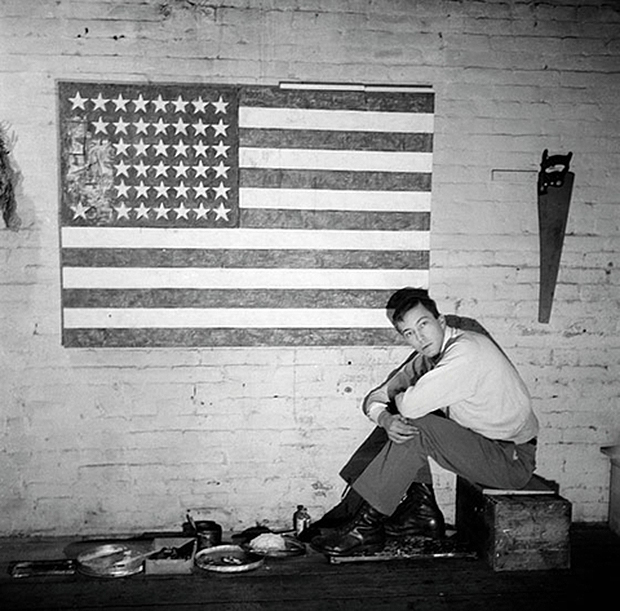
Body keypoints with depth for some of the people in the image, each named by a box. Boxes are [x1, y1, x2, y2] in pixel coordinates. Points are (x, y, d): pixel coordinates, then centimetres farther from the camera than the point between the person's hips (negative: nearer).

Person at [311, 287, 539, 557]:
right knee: (400, 424, 2)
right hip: (482, 442, 9)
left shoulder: (466, 351, -24)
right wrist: (385, 419, -21)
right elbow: (374, 399, 3)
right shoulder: (430, 354, 4)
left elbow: (411, 404, -32)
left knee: (417, 428, -25)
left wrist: (398, 394, -8)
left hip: (513, 460, -9)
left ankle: (365, 526, -16)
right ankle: (423, 510, 3)